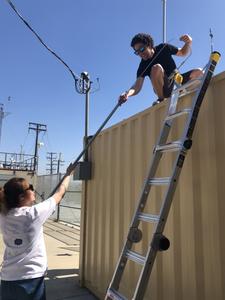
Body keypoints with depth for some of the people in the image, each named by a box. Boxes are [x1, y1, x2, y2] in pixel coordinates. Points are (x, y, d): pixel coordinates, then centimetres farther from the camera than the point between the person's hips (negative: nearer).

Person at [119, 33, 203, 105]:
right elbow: (137, 87, -19)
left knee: (198, 72, -16)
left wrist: (188, 43, -12)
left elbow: (182, 53, 11)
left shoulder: (163, 48, -1)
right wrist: (127, 93, -40)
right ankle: (161, 99, -24)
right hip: (164, 90, -3)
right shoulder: (143, 66, -8)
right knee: (156, 68, -31)